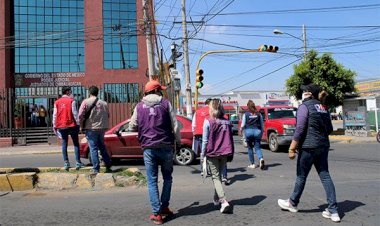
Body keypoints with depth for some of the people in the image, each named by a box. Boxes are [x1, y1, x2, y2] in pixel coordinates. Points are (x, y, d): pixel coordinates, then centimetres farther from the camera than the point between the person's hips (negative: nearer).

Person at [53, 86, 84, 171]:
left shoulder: (57, 102, 7)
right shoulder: (71, 101, -5)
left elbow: (55, 115, 5)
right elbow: (75, 113, -8)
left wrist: (54, 126, 11)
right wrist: (78, 123, -3)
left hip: (61, 126, 4)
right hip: (71, 125, -3)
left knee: (64, 144, 9)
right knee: (76, 143, 4)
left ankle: (66, 163, 6)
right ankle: (78, 163, 1)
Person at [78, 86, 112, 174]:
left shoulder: (86, 102, -7)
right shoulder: (104, 103, 7)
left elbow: (81, 115, -11)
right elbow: (107, 116, 11)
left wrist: (82, 126, 2)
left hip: (91, 128, -4)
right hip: (102, 128, 4)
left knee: (93, 148, 1)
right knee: (102, 147, 18)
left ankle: (96, 169, 1)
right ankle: (108, 166, 19)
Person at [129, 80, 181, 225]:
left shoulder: (139, 106, 5)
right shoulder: (165, 103, 1)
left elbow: (132, 127, 8)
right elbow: (175, 125, -3)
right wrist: (178, 141, 10)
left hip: (148, 148, 1)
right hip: (166, 146, 0)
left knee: (152, 181, 6)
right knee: (167, 178, 18)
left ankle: (156, 213, 5)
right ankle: (164, 207, 19)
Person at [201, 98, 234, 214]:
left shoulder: (208, 122, -9)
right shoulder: (227, 122, 4)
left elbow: (205, 140, -9)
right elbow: (230, 139, 6)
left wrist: (203, 154, 0)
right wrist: (231, 153, 13)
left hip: (212, 153, -4)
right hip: (224, 153, 5)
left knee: (216, 177, 0)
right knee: (219, 175, 20)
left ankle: (224, 201, -15)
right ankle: (216, 199, 31)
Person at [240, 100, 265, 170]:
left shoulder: (246, 114, -2)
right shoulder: (259, 114, 5)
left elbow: (243, 125, 0)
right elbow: (262, 125, 7)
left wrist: (241, 130, 19)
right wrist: (261, 132, 19)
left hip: (248, 131, -1)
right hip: (257, 131, 2)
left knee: (250, 148, 10)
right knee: (257, 147, 4)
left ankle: (252, 164, 14)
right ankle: (261, 159, -23)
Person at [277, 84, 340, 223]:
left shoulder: (304, 106, -9)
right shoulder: (323, 107, 13)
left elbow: (299, 129, -16)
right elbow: (329, 129, 18)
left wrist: (292, 149, -13)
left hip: (308, 147, -7)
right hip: (323, 146, 7)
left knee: (301, 176, 7)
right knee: (325, 176, 7)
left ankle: (293, 203, 24)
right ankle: (333, 211, 6)